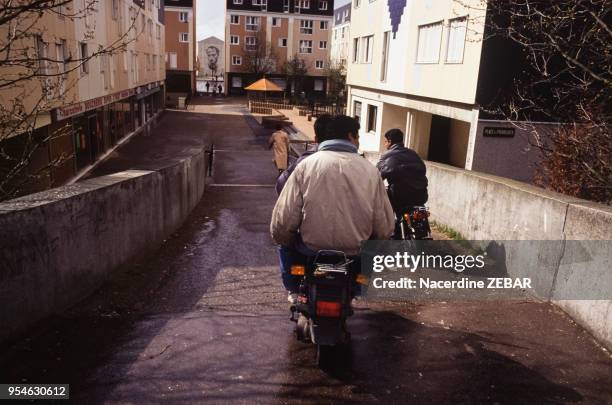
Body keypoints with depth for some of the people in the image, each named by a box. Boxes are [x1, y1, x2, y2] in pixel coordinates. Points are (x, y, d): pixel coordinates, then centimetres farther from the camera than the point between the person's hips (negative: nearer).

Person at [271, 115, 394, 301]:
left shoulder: (307, 164, -6)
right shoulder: (370, 169, -3)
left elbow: (283, 220, -10)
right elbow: (384, 226, -5)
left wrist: (284, 240, 11)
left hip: (311, 251, -1)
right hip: (356, 254, 1)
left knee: (287, 240, 31)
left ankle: (295, 290, 28)